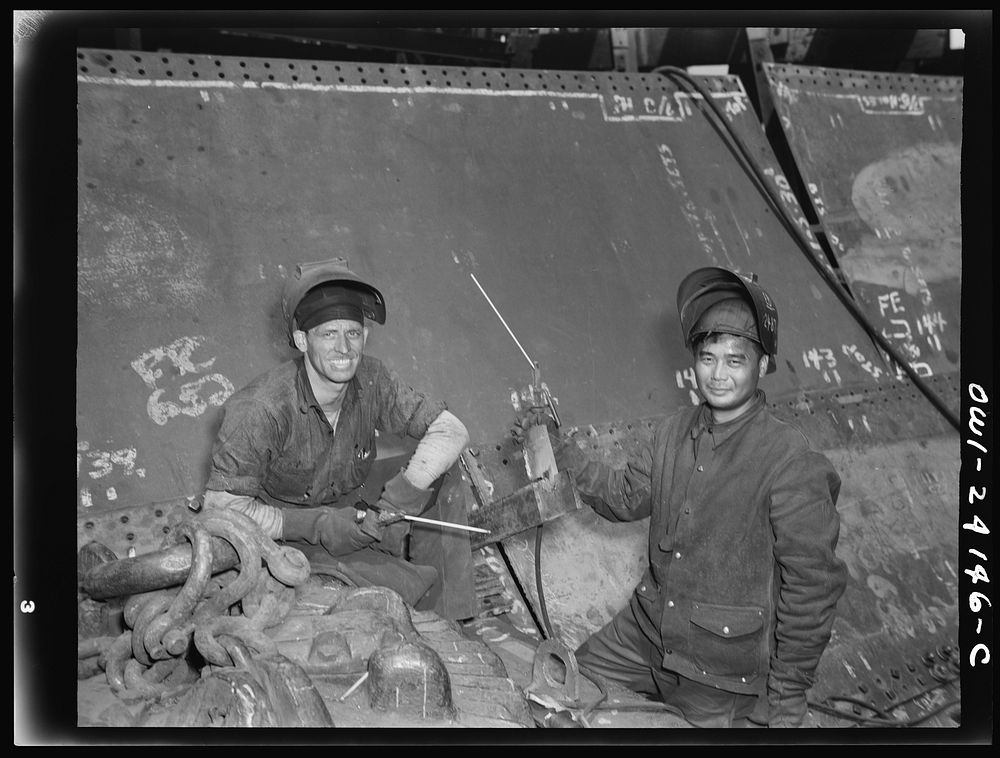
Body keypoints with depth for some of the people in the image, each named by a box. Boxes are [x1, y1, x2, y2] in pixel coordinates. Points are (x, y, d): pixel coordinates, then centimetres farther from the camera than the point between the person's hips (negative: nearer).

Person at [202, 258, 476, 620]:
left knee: (442, 471, -11)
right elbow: (221, 506, -24)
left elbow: (450, 429, -9)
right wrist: (319, 526, -28)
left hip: (351, 502, 6)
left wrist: (401, 493, -24)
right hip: (285, 530, -6)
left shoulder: (369, 379, -14)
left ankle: (448, 624, -3)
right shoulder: (261, 409, -28)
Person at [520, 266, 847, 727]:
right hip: (644, 635, 6)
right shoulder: (674, 433, 0)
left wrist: (787, 697, -12)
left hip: (721, 669, -6)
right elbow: (622, 498, 13)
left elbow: (811, 587, -17)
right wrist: (558, 450, 0)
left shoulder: (789, 463, -21)